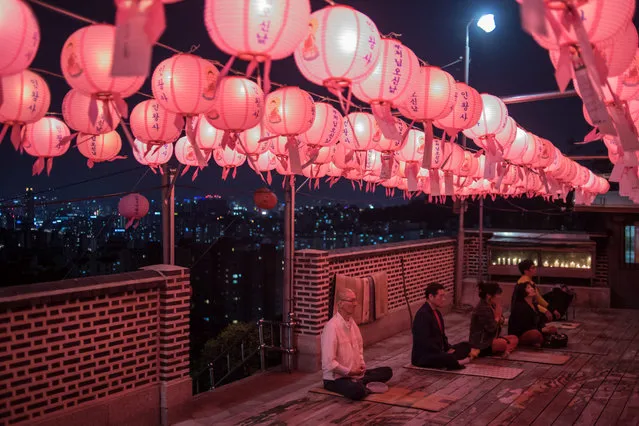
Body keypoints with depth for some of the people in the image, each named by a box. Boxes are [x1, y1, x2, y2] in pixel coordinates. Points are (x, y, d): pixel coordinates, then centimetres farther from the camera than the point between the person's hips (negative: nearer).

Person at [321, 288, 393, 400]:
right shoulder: (331, 327, -22)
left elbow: (359, 347, 22)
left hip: (355, 372, 9)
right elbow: (329, 363, -24)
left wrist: (362, 364, 4)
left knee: (387, 371, 6)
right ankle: (359, 384, -7)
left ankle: (359, 382, -7)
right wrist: (349, 372, -18)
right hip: (335, 378, -9)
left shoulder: (351, 322, 7)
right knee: (357, 391, -38)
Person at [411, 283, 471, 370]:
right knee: (450, 358, -36)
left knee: (465, 346, 9)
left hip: (438, 352, 11)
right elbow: (425, 342, -25)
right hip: (422, 357, -11)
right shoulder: (422, 315, -19)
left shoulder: (437, 313, 13)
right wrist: (444, 353, -18)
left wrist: (448, 349, 0)